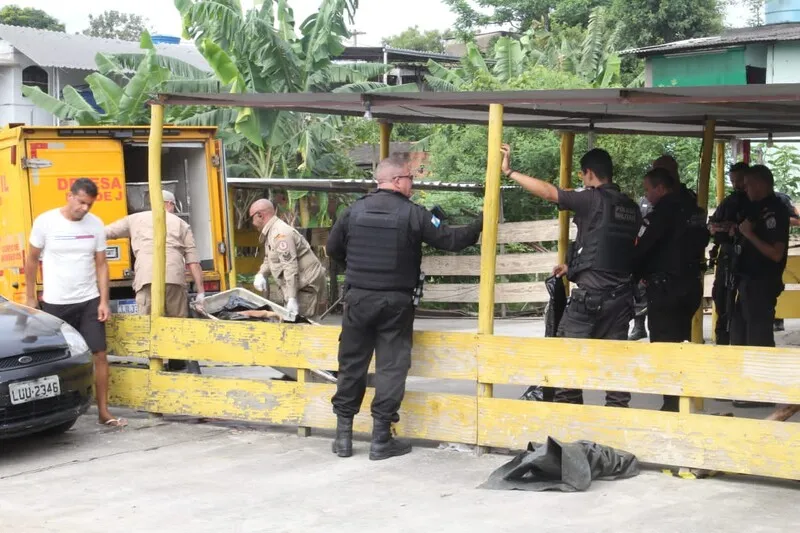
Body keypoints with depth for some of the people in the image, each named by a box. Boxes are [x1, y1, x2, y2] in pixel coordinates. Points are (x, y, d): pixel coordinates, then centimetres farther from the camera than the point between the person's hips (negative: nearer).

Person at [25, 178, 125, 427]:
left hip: (89, 301, 2)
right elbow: (32, 261, 2)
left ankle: (103, 411, 4)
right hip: (55, 303, -2)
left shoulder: (96, 224, 0)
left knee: (99, 355, -3)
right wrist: (30, 298, 3)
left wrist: (104, 301, -3)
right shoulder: (45, 222, -7)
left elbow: (101, 264, 4)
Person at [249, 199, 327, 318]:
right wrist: (261, 274, 2)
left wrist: (291, 299, -28)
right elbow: (269, 259, 23)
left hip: (307, 285, -10)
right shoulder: (270, 232, 13)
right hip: (300, 285, 10)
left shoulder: (280, 234, -20)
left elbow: (290, 268, -26)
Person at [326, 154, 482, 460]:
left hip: (358, 298, 3)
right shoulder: (413, 214, -9)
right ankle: (381, 439, 4)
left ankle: (343, 435, 14)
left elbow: (333, 249, 10)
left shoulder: (355, 211, 1)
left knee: (351, 365, 10)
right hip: (395, 302, -3)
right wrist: (480, 225, 9)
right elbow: (450, 240, -6)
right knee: (391, 368, 3)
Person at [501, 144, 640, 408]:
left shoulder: (593, 200, -9)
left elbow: (547, 191, -10)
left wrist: (509, 171, -2)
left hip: (590, 294, -6)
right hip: (621, 295, 6)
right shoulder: (631, 208, 11)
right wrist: (575, 266, 26)